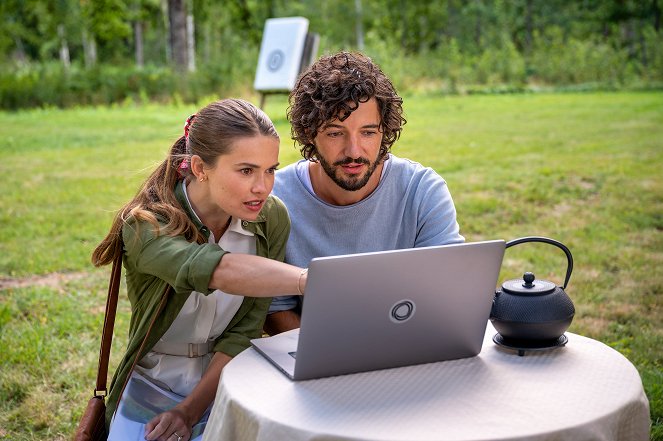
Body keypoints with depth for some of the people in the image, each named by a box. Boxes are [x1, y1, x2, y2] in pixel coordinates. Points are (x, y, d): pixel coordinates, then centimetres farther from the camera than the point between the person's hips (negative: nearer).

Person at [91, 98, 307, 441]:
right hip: (154, 389, -3)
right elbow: (222, 271, -41)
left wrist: (189, 411, -17)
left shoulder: (272, 218, -8)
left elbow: (244, 332, -7)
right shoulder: (145, 224, -20)